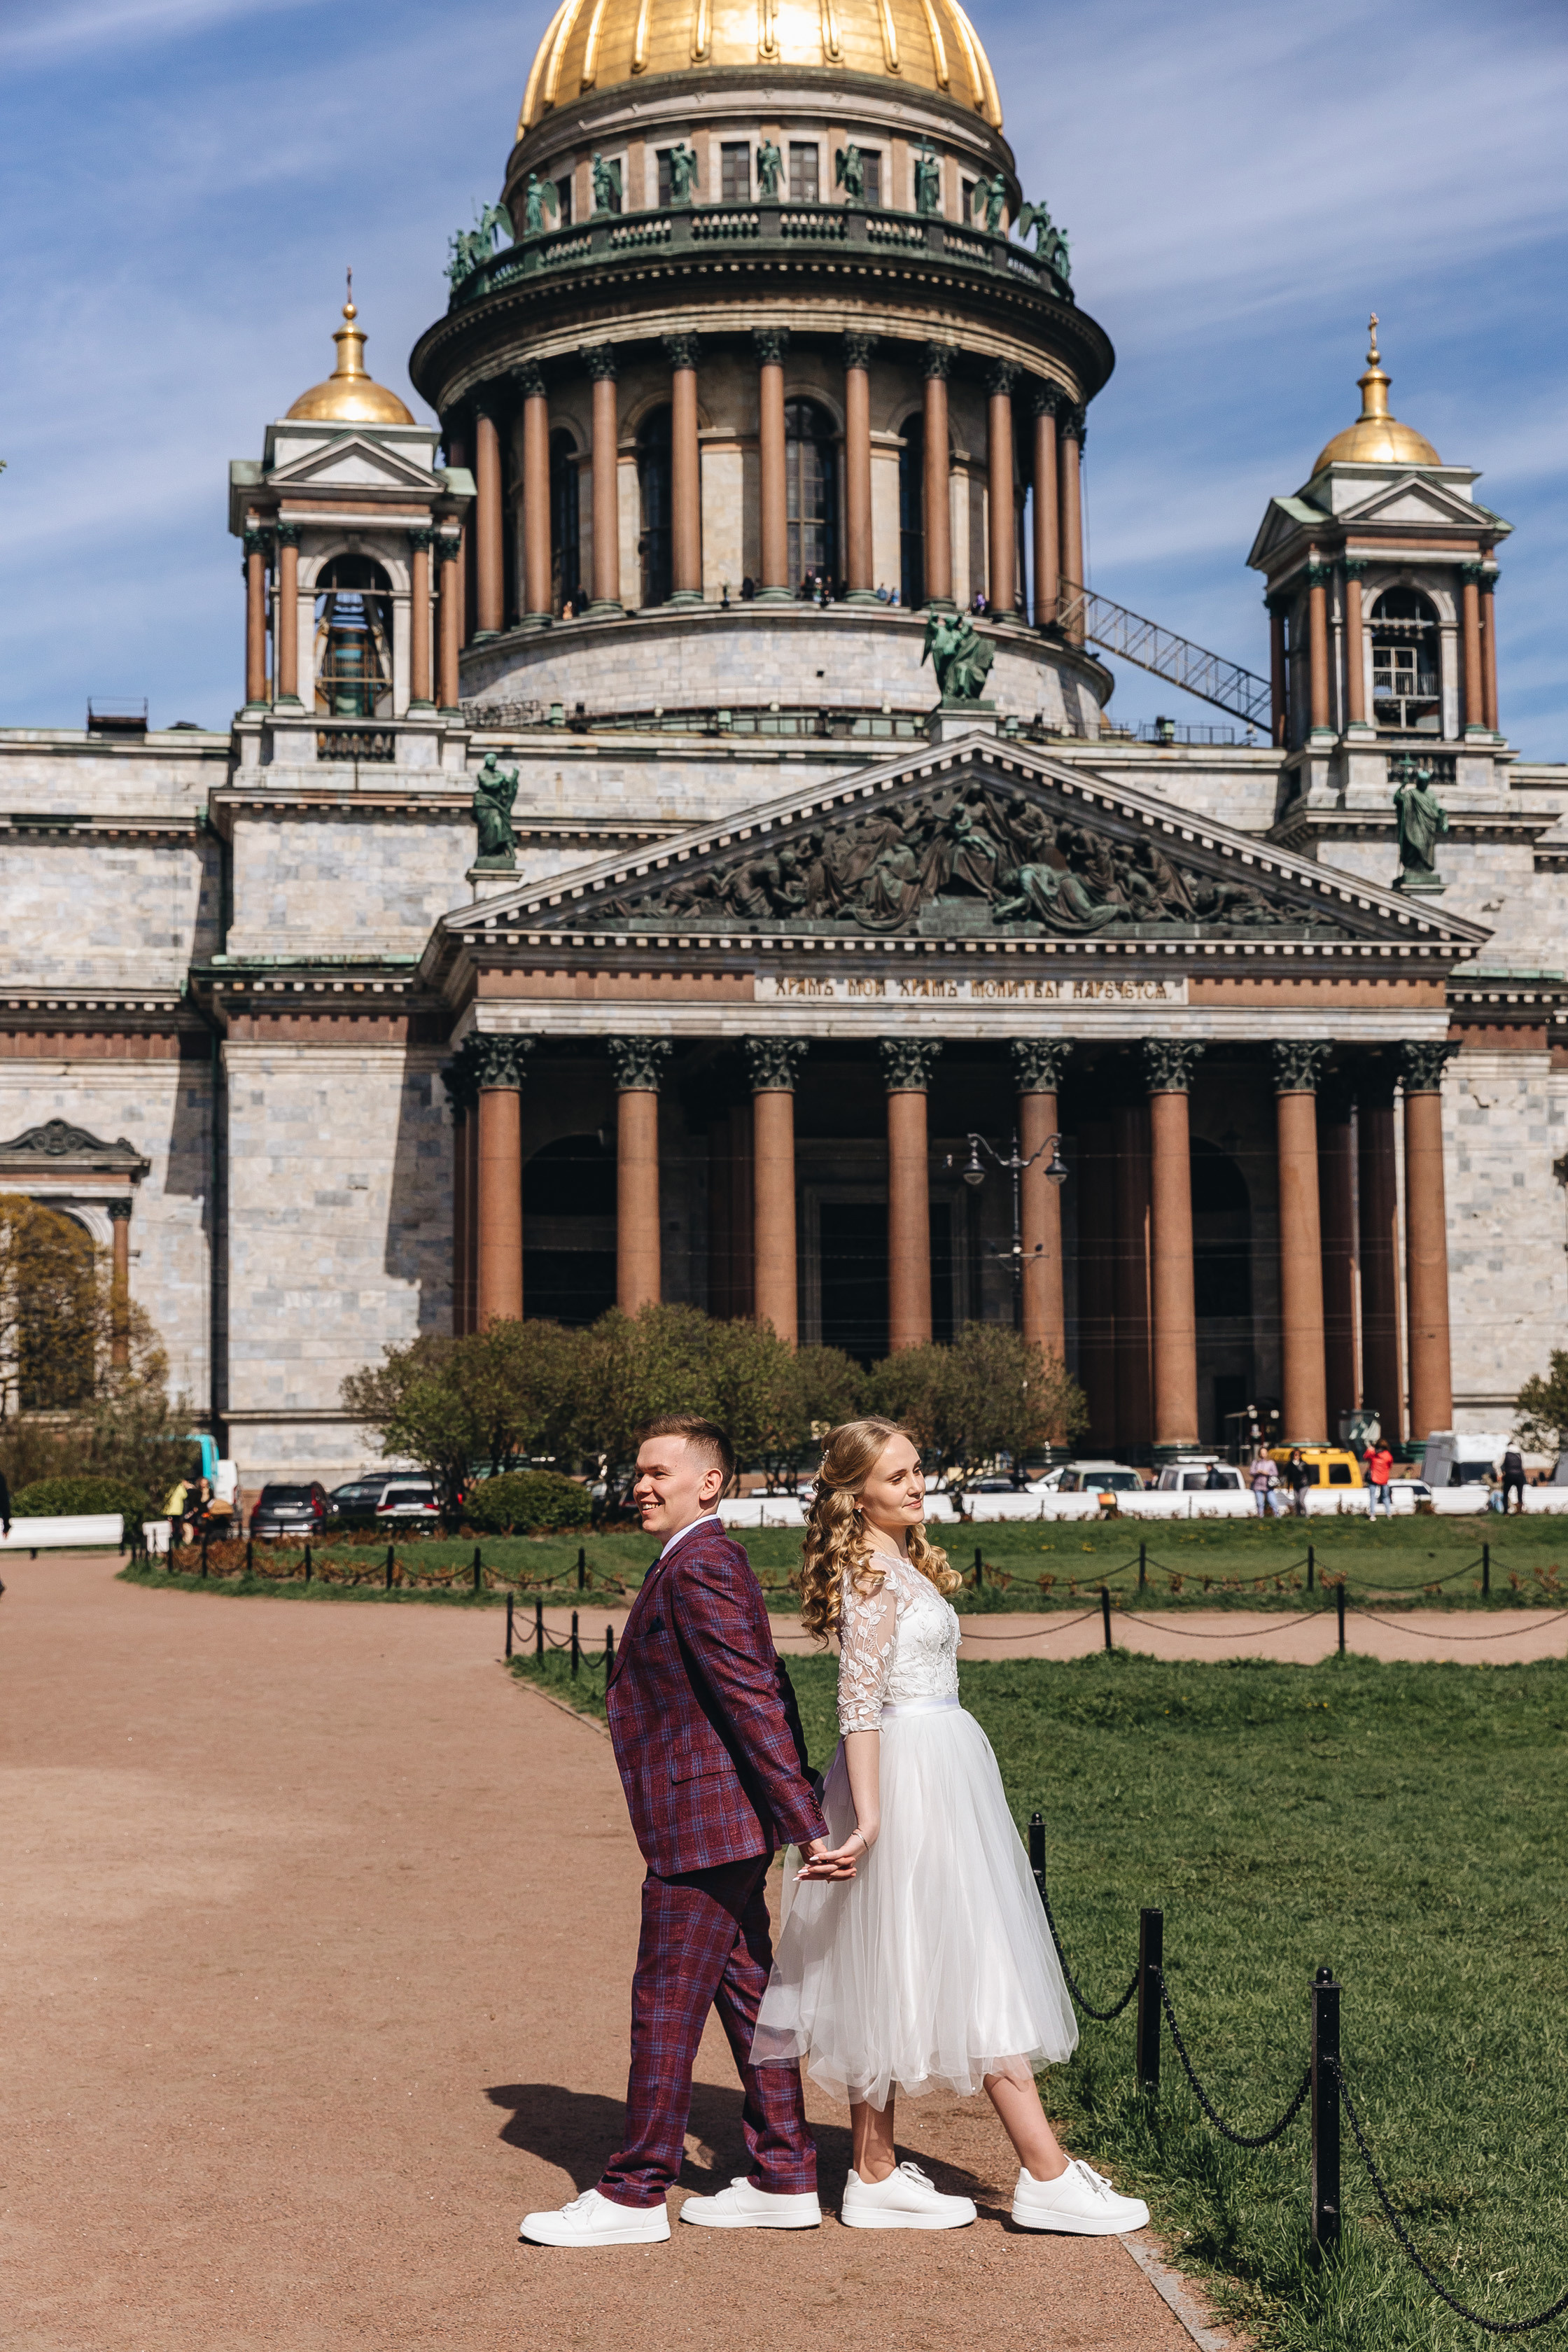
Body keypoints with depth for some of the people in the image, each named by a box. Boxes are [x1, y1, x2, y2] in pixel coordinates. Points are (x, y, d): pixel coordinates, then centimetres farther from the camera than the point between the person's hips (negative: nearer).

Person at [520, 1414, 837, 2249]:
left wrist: (806, 1826, -25)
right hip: (726, 1824, 10)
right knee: (746, 1995, 14)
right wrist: (800, 1814, 19)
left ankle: (634, 2193, 6)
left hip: (701, 1826, -10)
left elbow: (753, 1701, -23)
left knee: (666, 2006, -2)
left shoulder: (697, 1568, -17)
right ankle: (785, 2179, 21)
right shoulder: (707, 1561, 16)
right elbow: (771, 1695, 19)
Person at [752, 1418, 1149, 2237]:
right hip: (911, 1777, -10)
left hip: (934, 1771, 10)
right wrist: (867, 1819, -25)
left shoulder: (897, 1563, 14)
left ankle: (876, 2175, 15)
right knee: (978, 1972, -6)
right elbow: (860, 1702, -20)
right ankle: (1046, 2176, -1)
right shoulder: (875, 1572, -15)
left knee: (893, 1979, 10)